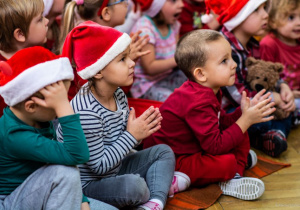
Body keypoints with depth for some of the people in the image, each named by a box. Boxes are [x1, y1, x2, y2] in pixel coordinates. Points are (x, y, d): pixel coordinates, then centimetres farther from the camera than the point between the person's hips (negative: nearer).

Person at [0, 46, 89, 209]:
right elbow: (78, 155, -38)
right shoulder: (15, 136, -31)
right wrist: (63, 106, -40)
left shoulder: (41, 122, -4)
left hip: (39, 197, 8)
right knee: (65, 172, -30)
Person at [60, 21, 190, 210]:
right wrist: (132, 135, -22)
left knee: (164, 151, 9)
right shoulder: (86, 112, -30)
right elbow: (99, 165, -27)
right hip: (88, 184, -9)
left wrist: (140, 131, -14)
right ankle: (162, 184, 0)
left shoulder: (118, 95, -3)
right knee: (134, 184, -35)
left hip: (114, 169, 9)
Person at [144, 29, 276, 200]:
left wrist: (243, 111, -7)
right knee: (228, 162, -31)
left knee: (241, 134, 6)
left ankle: (234, 176, -1)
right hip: (174, 160, -10)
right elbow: (216, 146, -29)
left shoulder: (209, 91, 2)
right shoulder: (198, 103, -29)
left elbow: (221, 123, 10)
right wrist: (246, 119, -25)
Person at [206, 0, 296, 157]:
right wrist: (275, 98, -17)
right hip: (224, 111, -9)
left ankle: (277, 132, -9)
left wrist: (283, 87, -7)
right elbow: (238, 95, -26)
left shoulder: (252, 45, 4)